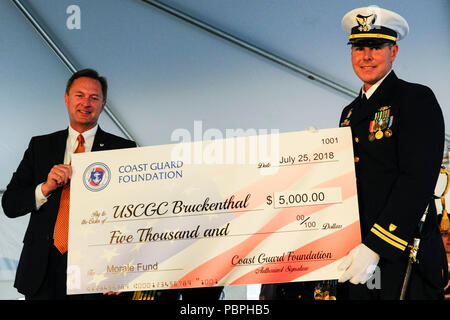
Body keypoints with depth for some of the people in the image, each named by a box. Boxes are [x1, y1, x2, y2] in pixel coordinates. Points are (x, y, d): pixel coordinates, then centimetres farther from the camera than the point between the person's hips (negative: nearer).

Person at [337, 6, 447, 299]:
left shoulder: (417, 99, -5)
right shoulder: (350, 113, 17)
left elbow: (418, 179, -16)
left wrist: (374, 247, -22)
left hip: (403, 256, -6)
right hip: (354, 256, 6)